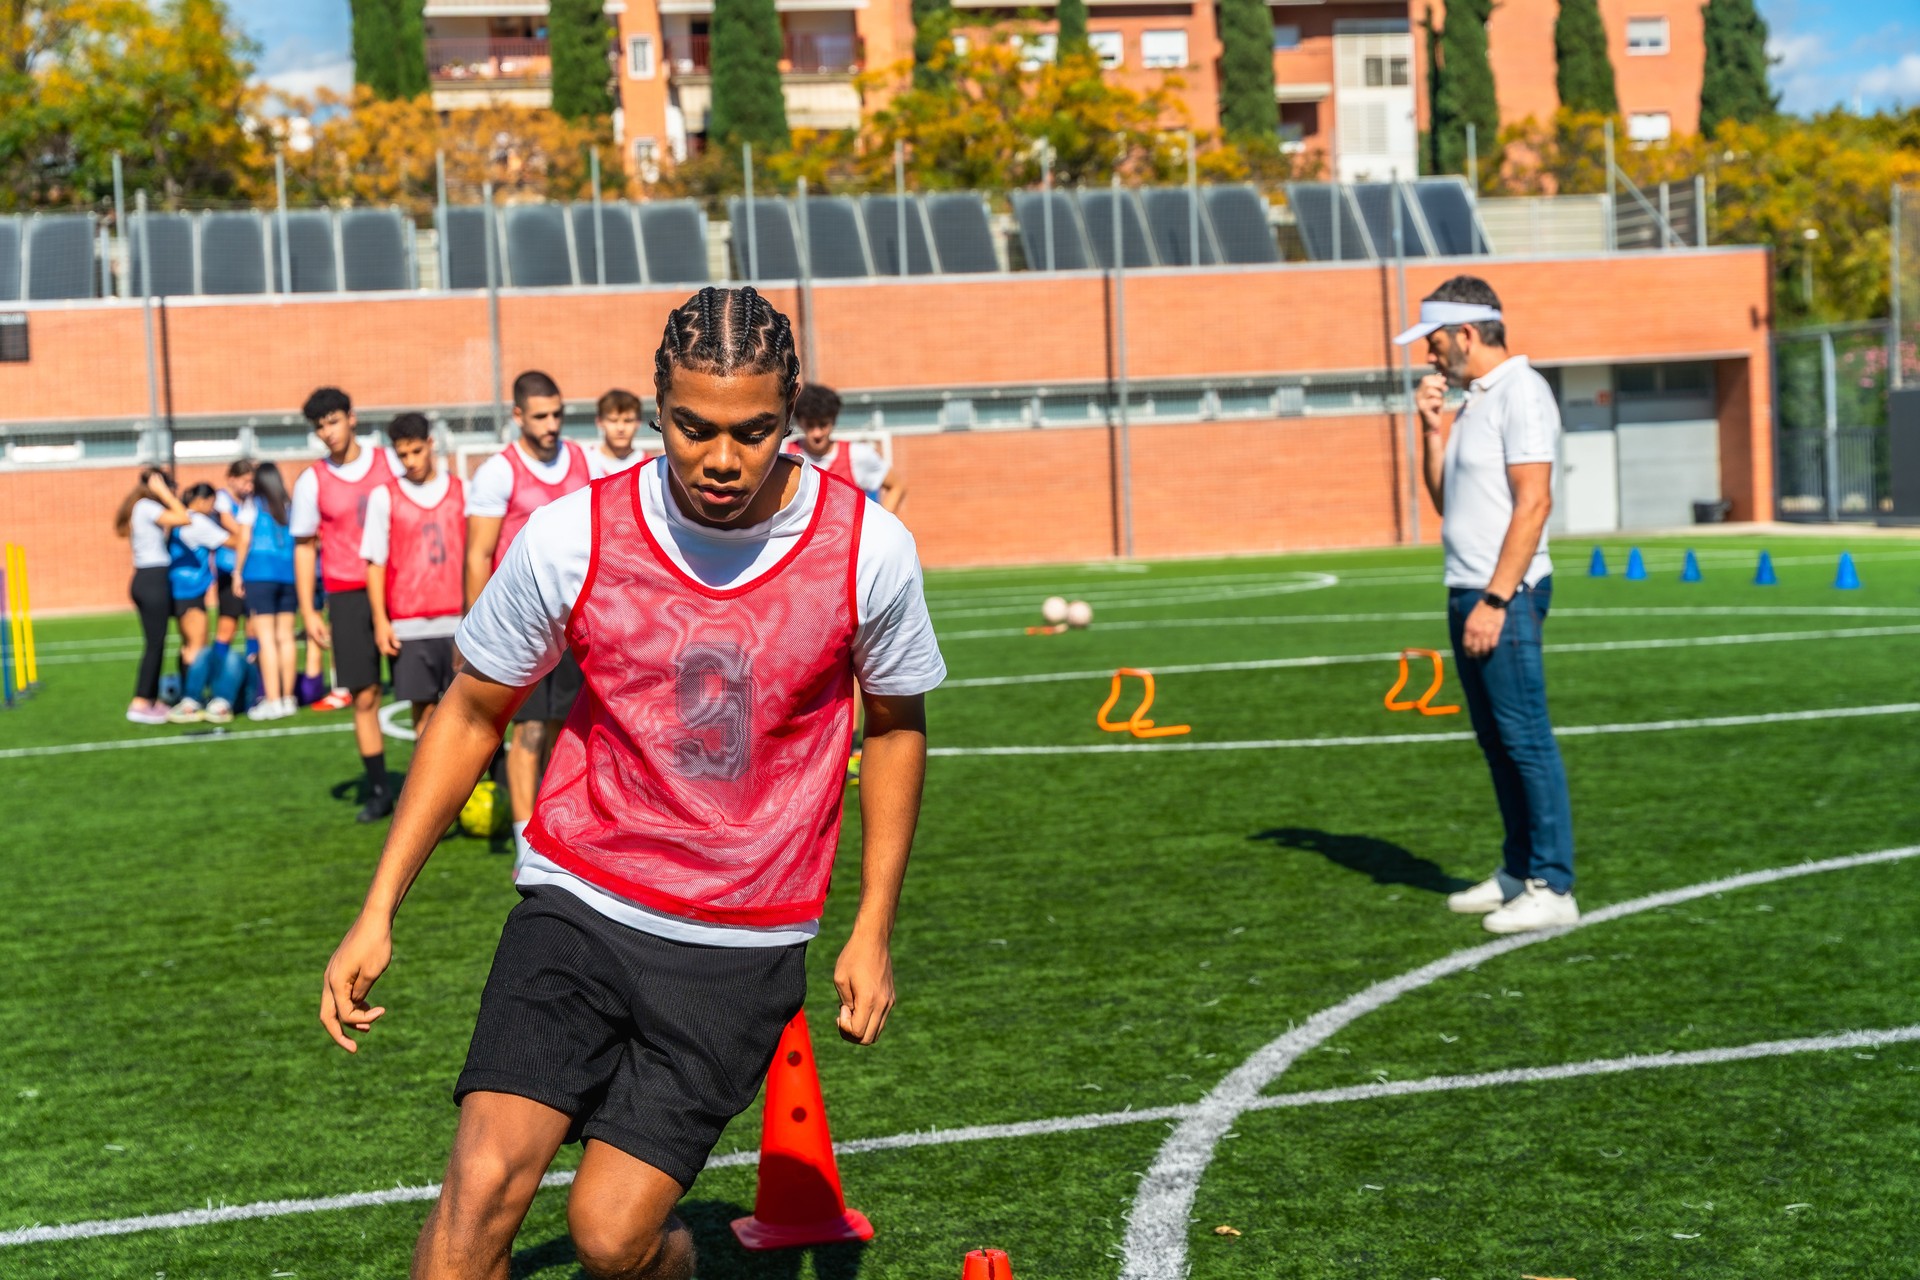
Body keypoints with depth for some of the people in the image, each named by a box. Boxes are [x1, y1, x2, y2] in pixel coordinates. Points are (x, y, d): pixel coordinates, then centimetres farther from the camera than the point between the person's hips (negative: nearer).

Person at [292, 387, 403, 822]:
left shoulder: (390, 463, 4)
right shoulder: (312, 481, 4)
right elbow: (304, 546, 9)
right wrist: (308, 611, 3)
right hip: (348, 596, 0)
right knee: (364, 695, -2)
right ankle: (377, 789, 7)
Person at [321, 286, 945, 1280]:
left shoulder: (868, 547, -9)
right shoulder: (570, 538, -10)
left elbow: (895, 722, 9)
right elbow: (470, 713, 4)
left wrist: (873, 929, 7)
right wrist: (378, 911, 1)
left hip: (742, 947, 0)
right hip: (578, 901, 0)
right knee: (483, 1180, -19)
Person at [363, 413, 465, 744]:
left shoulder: (461, 491, 7)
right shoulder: (384, 497, 5)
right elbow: (375, 563, 4)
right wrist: (380, 620, -3)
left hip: (459, 621, 1)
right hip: (409, 626, -1)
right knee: (424, 708, 2)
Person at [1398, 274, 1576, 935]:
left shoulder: (1520, 392, -12)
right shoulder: (1473, 398, 17)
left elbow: (1532, 503, -19)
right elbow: (1444, 498, 23)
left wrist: (1496, 601, -23)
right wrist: (1433, 427, 9)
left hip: (1506, 595, -10)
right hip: (1467, 592, 10)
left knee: (1526, 738, -8)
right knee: (1496, 740, 14)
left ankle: (1552, 888, -6)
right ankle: (1517, 872, 22)